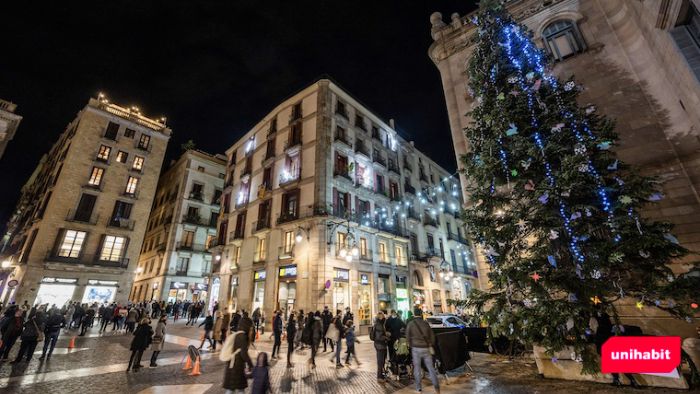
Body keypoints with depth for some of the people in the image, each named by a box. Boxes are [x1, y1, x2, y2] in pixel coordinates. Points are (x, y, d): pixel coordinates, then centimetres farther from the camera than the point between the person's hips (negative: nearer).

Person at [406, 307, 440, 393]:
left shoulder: (410, 324, -4)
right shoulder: (425, 323, 2)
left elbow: (408, 337, -1)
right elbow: (432, 336, 8)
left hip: (416, 348, -2)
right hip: (426, 348, 2)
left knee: (417, 368, 9)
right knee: (431, 367, 9)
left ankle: (418, 387, 14)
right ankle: (436, 386, 4)